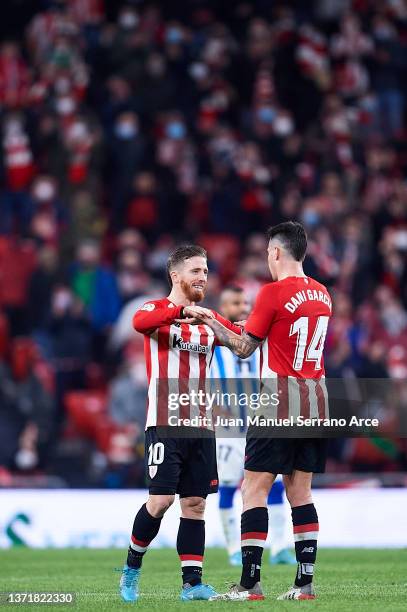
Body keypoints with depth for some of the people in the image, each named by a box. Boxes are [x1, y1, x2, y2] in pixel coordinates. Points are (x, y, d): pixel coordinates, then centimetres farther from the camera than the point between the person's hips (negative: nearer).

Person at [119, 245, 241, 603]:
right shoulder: (158, 310, -2)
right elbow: (140, 322, -26)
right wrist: (183, 311, -37)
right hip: (165, 423, -6)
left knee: (195, 504, 2)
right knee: (161, 499, -11)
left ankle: (192, 583, 2)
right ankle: (132, 567, 9)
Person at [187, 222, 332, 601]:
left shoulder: (274, 292, -10)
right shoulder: (322, 295, 10)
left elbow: (244, 348, -2)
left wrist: (208, 320, 11)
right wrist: (258, 328, 30)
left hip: (279, 405, -7)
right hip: (315, 402, 7)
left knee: (255, 488, -4)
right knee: (300, 491, 9)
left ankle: (250, 584, -8)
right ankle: (305, 582, 5)